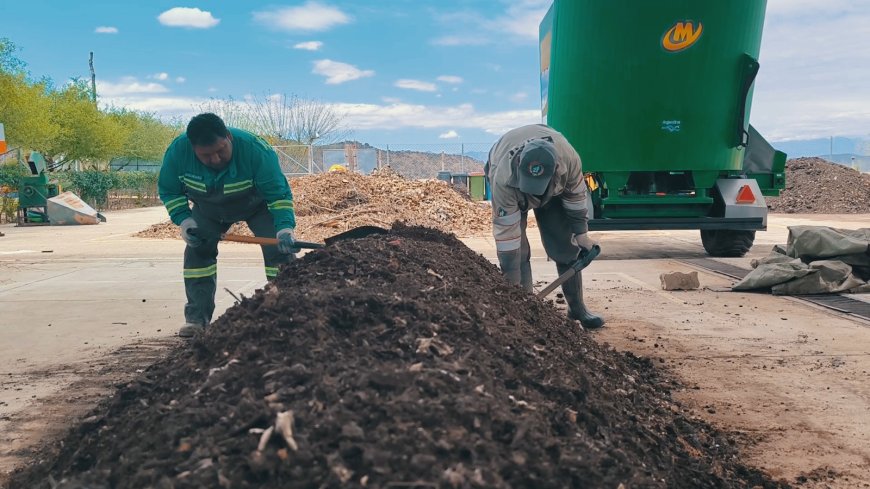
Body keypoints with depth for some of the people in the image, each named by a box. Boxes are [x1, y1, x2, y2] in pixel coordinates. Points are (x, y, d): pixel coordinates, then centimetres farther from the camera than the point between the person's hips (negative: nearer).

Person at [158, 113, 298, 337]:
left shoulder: (256, 150, -38)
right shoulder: (178, 151, -28)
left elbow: (279, 194, -33)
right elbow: (168, 190, -10)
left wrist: (284, 228, -47)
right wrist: (184, 220, -24)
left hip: (257, 205, -3)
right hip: (208, 209, 3)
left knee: (280, 249, -18)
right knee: (197, 251, -8)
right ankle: (197, 319, 4)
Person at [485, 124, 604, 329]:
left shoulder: (568, 158, -40)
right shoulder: (502, 179, -45)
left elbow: (575, 194, -17)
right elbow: (506, 232, -39)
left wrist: (581, 234, -7)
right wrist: (513, 286, -35)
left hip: (553, 188, 2)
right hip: (512, 188, -2)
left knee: (565, 246, -1)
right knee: (517, 250, -16)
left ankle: (577, 307, 13)